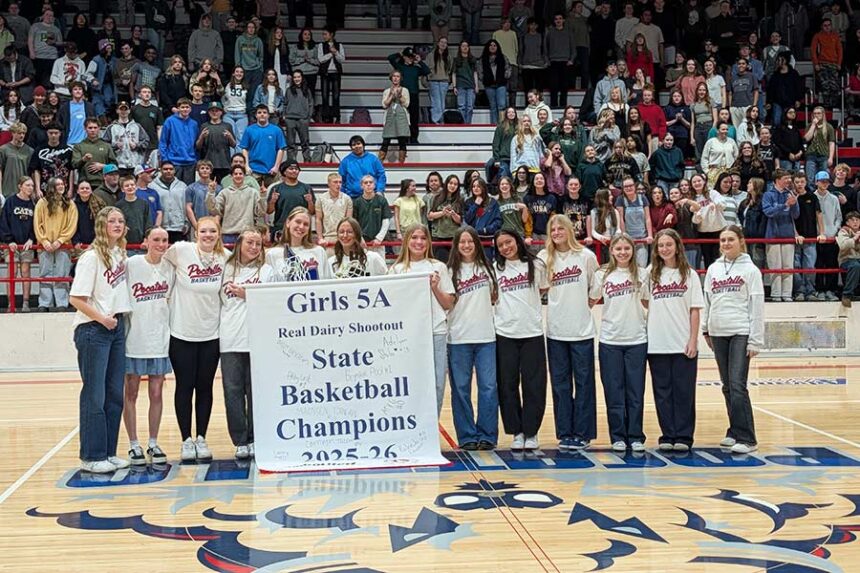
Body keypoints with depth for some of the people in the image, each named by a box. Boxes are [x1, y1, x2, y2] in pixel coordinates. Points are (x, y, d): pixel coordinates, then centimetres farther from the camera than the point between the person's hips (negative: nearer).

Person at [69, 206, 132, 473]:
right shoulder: (91, 257, -12)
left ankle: (108, 452, 18)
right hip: (93, 330, -7)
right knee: (94, 396, -3)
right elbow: (76, 299, -14)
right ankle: (91, 457, 5)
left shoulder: (120, 254, 9)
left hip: (117, 328, 7)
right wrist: (102, 318, -15)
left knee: (115, 394, 9)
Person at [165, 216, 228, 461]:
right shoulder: (181, 250, -10)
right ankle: (186, 440, 14)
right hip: (182, 332, -2)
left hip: (211, 333, 2)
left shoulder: (225, 257, -2)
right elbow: (158, 257, 6)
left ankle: (201, 439, 19)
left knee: (205, 388, 8)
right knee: (185, 387, 4)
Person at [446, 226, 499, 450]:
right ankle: (467, 436, 11)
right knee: (461, 388, 3)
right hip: (459, 338, -2)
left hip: (486, 336, 2)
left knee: (488, 387, -1)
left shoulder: (487, 268, 11)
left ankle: (487, 435, 8)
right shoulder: (450, 271, 3)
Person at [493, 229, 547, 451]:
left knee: (534, 385, 0)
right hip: (505, 334, 1)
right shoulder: (495, 269, 7)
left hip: (532, 332, -1)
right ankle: (516, 432, 14)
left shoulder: (536, 265, 5)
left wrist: (527, 302, 7)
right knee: (508, 385, 3)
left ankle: (531, 433, 10)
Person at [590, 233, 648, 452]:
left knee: (636, 391, 3)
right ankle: (618, 437, 12)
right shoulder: (602, 275, 2)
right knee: (614, 391, 4)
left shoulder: (642, 274, 2)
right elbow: (590, 301, 11)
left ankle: (635, 436, 12)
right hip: (610, 340, 0)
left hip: (637, 339, 0)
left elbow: (648, 302, 11)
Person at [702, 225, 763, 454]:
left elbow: (757, 306, -4)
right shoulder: (713, 269, 12)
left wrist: (755, 340, -9)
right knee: (727, 386, 9)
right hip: (718, 333, 5)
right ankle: (735, 432, 19)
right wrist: (706, 330, 12)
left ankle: (746, 438, -10)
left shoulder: (750, 270, -1)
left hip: (741, 333, -5)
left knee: (737, 385, -13)